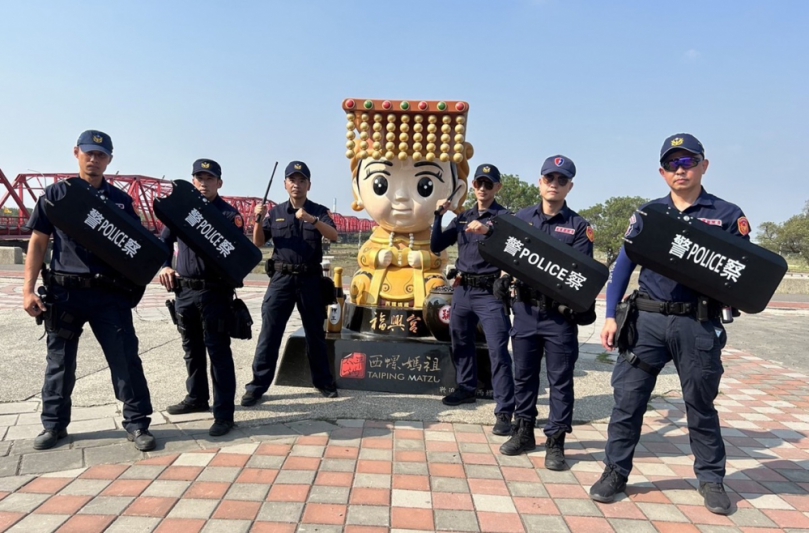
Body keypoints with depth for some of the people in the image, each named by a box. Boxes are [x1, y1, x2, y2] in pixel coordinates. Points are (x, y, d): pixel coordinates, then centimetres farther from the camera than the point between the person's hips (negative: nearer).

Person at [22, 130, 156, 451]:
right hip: (65, 291, 0)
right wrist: (29, 290, -2)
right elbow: (38, 242, 5)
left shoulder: (120, 200, 8)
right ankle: (54, 424, 27)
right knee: (60, 360, 11)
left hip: (110, 293, 0)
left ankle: (137, 424, 8)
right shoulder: (56, 194, 6)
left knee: (125, 358, -1)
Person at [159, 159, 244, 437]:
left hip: (215, 292, -6)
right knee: (191, 348, 18)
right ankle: (196, 398, 35)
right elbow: (164, 241, 18)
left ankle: (224, 412, 2)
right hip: (184, 290, 6)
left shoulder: (229, 214, -4)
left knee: (218, 350, -4)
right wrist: (164, 266, 2)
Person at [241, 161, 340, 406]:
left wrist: (311, 219, -29)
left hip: (310, 279, 0)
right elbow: (258, 243, 6)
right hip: (281, 278, 1)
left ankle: (324, 381, 23)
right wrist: (258, 220, -11)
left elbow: (333, 236, -14)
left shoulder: (318, 211, 3)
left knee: (315, 332, 10)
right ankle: (257, 386, 5)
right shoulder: (275, 212, 8)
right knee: (269, 332, -2)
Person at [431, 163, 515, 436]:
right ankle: (466, 388, 37)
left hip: (490, 292, -6)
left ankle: (504, 411, -7)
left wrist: (488, 231, -36)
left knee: (498, 350, -10)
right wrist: (438, 216, -3)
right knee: (461, 343, 17)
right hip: (462, 289, 6)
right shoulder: (463, 217, 13)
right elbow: (436, 247, 9)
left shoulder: (504, 216, -1)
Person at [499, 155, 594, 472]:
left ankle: (555, 442, 15)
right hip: (525, 309, 3)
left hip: (560, 314, -2)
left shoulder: (578, 226, 2)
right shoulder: (521, 218, 10)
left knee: (560, 380, 4)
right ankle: (524, 432, 27)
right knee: (524, 374, 12)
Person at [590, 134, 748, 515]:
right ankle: (615, 471, 16)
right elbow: (623, 265, 5)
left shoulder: (727, 215, 4)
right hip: (647, 319, 1)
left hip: (699, 324, -1)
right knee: (628, 397, 2)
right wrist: (611, 316, -2)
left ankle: (711, 479, 29)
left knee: (700, 405, 12)